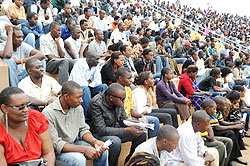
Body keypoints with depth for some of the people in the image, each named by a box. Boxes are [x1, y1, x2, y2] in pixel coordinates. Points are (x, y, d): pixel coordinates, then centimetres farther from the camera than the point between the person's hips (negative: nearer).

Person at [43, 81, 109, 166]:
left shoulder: (78, 107, -2)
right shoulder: (48, 113, -23)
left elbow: (83, 130, 5)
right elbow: (55, 144, -25)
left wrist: (95, 141, -17)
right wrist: (84, 149, -31)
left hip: (75, 143, 6)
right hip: (58, 151, -6)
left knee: (102, 151, -11)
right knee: (79, 159, -32)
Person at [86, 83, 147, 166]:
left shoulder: (119, 101, -9)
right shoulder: (96, 103, -27)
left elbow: (123, 120, 4)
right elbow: (101, 130, -30)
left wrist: (136, 125, -18)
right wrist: (127, 130, -33)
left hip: (113, 129, 7)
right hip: (97, 133, -7)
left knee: (141, 134, -3)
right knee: (115, 141, -36)